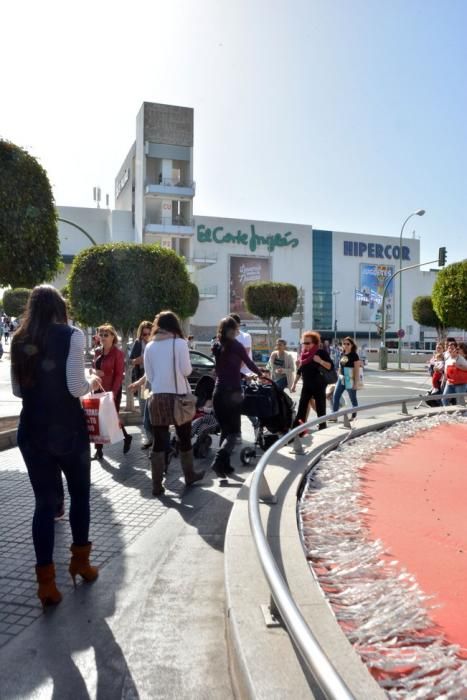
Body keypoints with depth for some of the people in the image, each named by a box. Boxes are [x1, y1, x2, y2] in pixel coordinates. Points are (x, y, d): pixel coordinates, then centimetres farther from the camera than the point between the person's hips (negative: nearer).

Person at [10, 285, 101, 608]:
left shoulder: (19, 340, 5)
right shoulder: (72, 335, -10)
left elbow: (18, 389, 11)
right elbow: (76, 388, -16)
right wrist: (93, 383, 4)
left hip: (32, 431, 4)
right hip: (68, 429, -4)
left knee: (44, 502, 10)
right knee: (80, 495, 17)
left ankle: (46, 581, 14)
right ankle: (80, 561, 32)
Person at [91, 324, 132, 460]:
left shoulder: (118, 353, -11)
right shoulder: (98, 351, 8)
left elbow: (119, 375, -14)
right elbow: (92, 367, 16)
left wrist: (113, 392, -22)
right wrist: (95, 371, -9)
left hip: (112, 390, -6)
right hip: (99, 389, 6)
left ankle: (126, 437, 30)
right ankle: (99, 449, 13)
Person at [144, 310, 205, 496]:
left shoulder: (150, 346, 4)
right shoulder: (179, 343, -6)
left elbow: (149, 375, 6)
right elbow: (187, 370, -7)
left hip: (158, 397, 2)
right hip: (179, 395, -2)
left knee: (159, 442, 4)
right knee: (184, 438, 14)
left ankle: (157, 484, 5)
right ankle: (189, 475, 28)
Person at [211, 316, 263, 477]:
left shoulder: (217, 346, 10)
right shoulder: (235, 345, -6)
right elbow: (249, 363, 3)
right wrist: (260, 373, 23)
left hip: (218, 392, 6)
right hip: (232, 393, -6)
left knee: (224, 430, 15)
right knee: (233, 431, -1)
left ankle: (225, 464, 15)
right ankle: (219, 460, -19)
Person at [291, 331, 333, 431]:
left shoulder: (321, 352, -8)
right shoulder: (303, 353, 8)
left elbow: (330, 366, -14)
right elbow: (300, 370, 16)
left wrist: (320, 361, -28)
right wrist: (294, 383, 16)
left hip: (319, 385, -5)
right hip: (306, 385, 5)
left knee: (320, 409, 2)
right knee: (301, 408, 1)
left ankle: (322, 428, 11)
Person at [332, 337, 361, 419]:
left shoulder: (354, 355, -10)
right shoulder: (342, 354, 9)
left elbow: (357, 370, -12)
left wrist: (356, 382, -15)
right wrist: (339, 377, 8)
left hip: (350, 380, -6)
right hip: (341, 379, 6)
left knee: (353, 399, 7)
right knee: (335, 397, 0)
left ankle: (354, 416, 19)